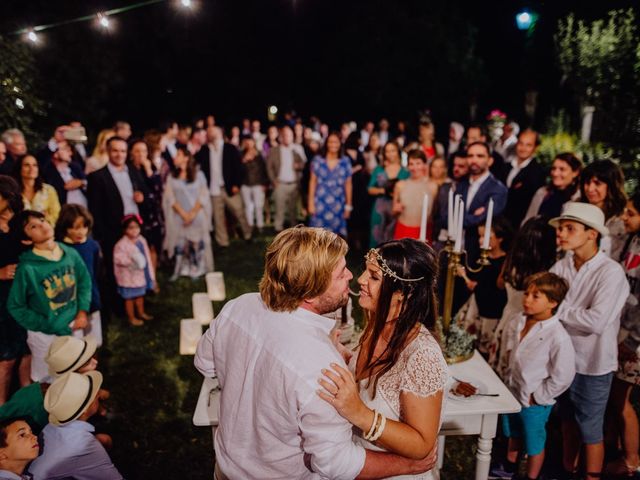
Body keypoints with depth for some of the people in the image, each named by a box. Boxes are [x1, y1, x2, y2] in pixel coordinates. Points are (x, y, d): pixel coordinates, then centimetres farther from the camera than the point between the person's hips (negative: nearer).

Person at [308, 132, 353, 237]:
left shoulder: (346, 161, 4)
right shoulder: (317, 160, 1)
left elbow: (348, 184, 6)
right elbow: (313, 182, 4)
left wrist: (348, 205, 5)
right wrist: (311, 202, 1)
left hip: (338, 205, 1)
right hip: (320, 204, -1)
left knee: (337, 235, 1)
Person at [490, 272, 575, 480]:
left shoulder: (558, 337, -29)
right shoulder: (521, 321, -7)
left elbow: (563, 376, -24)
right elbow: (510, 332, 18)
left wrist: (537, 396, -17)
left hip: (534, 402, -7)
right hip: (512, 391, 7)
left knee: (534, 443, 17)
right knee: (513, 434, 30)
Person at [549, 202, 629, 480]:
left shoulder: (611, 272, -20)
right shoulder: (562, 265, -4)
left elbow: (595, 321, -27)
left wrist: (558, 308, -18)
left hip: (592, 364, -5)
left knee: (590, 427, 12)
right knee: (568, 418, 23)